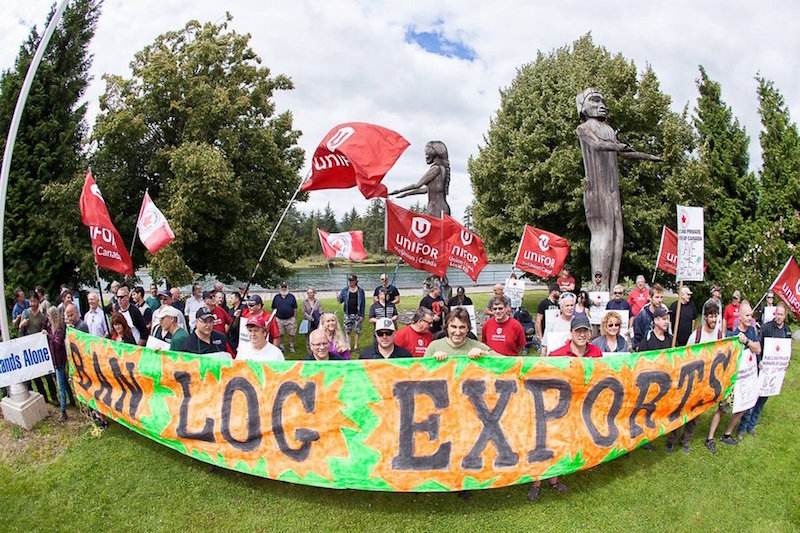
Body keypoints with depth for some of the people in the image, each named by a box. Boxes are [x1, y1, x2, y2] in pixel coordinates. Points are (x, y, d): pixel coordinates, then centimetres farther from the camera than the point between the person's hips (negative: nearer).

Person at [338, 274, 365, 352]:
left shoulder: (360, 291, 0)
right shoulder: (345, 290, 3)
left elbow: (363, 303, 2)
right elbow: (340, 300, 5)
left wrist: (362, 315, -2)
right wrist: (339, 298, -19)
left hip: (357, 314, -1)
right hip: (347, 314, 1)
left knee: (356, 331, 6)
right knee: (347, 331, 3)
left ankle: (355, 346, 20)